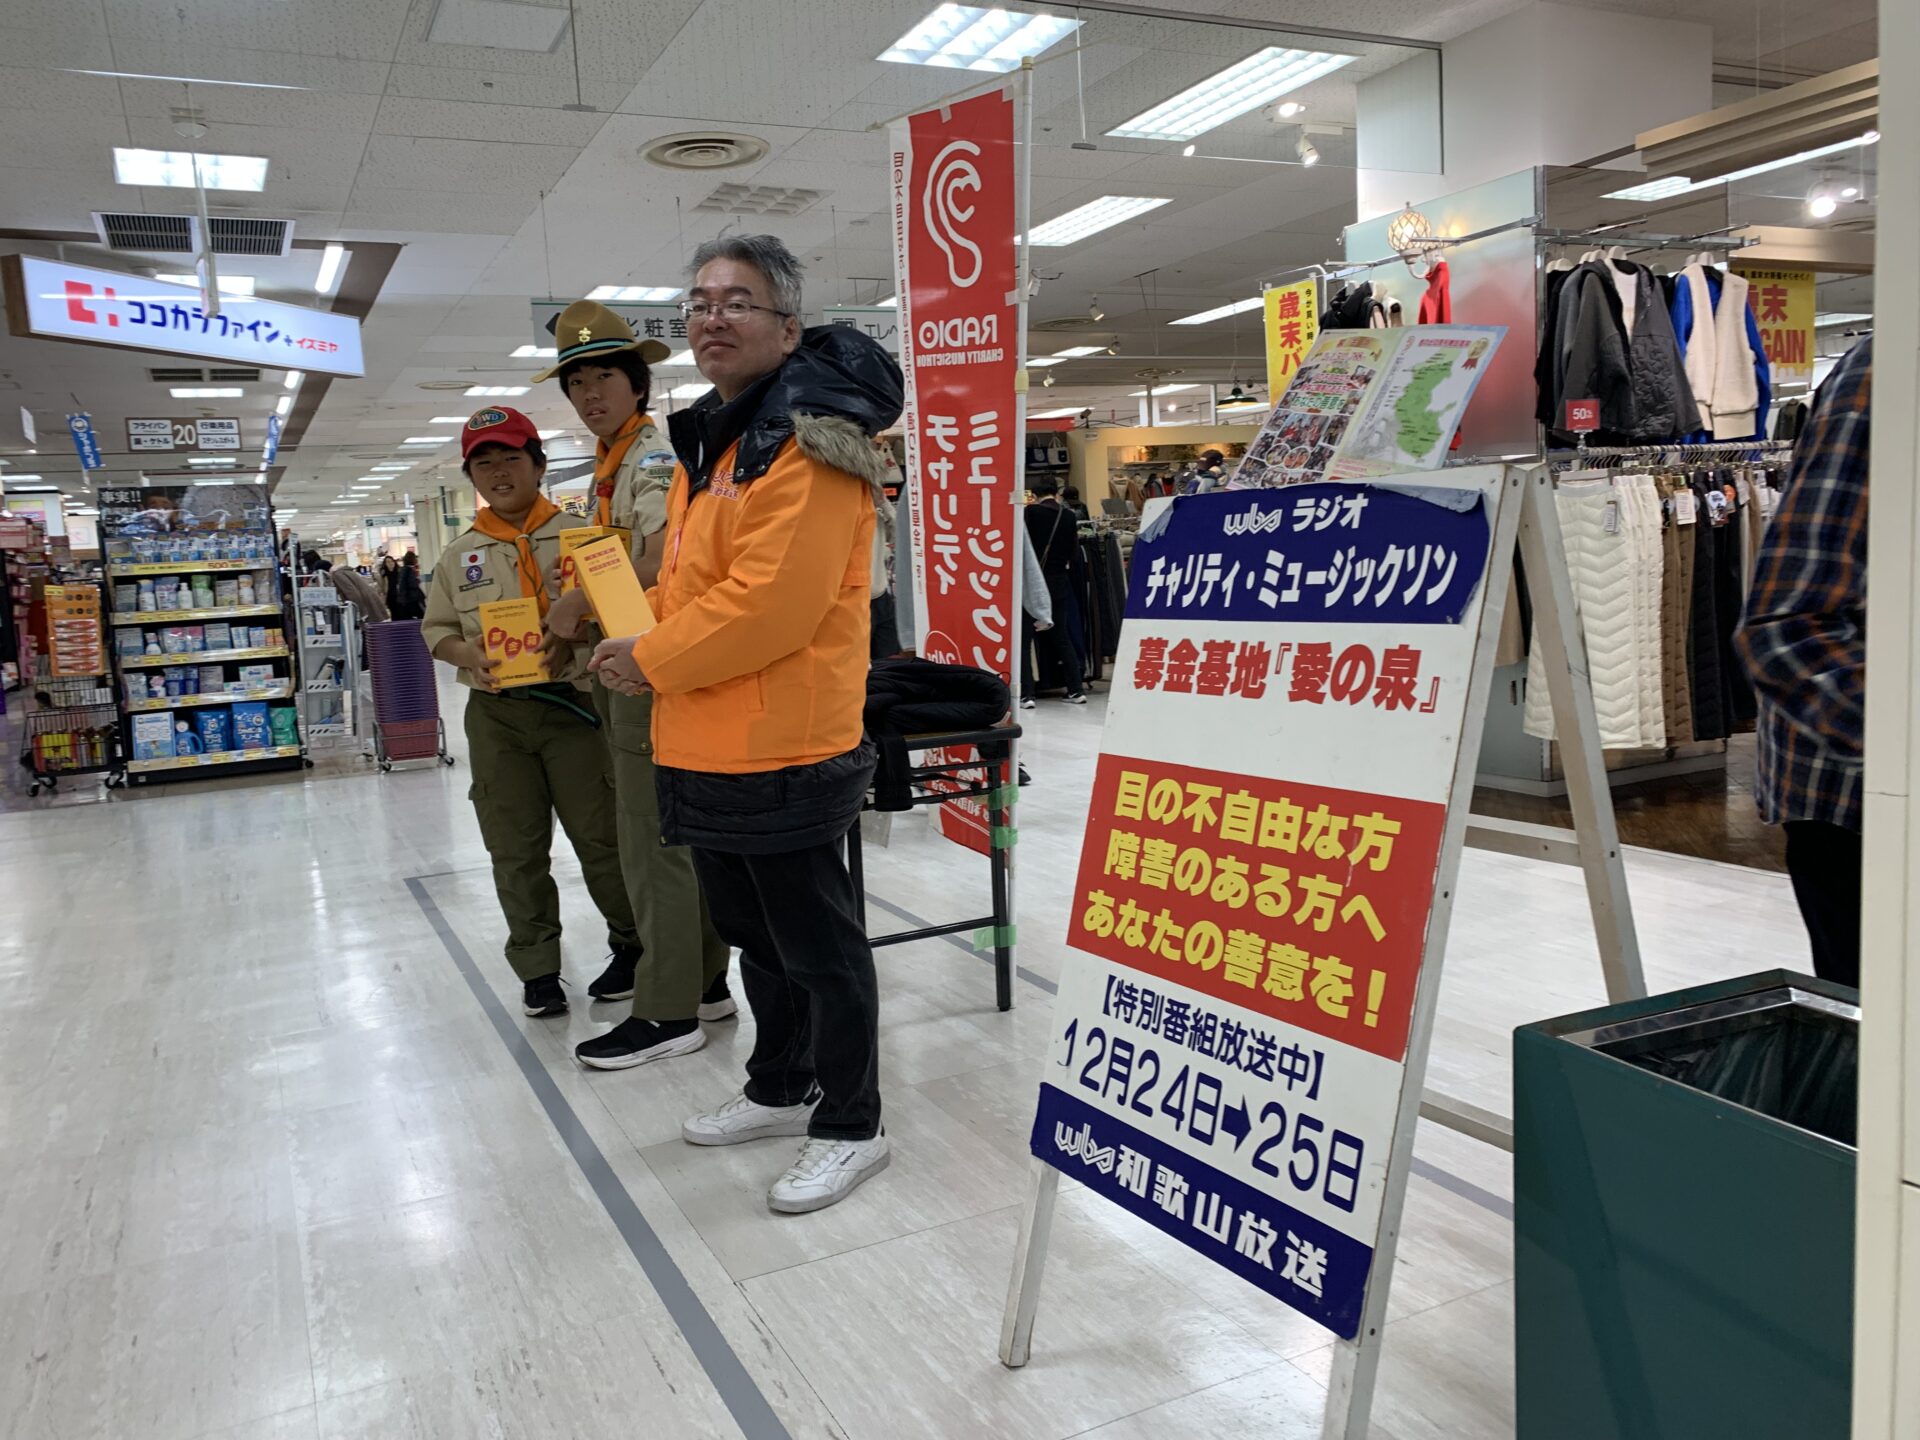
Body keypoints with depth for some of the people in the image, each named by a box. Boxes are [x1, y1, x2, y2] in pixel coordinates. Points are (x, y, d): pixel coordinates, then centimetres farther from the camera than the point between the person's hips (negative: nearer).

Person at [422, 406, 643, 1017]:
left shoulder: (577, 534, -1)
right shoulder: (460, 554, 10)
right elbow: (436, 629, 15)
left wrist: (575, 640, -21)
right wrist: (466, 654, -7)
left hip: (573, 704, -3)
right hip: (496, 715, 3)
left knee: (601, 834, 3)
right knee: (516, 849, 8)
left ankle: (632, 942, 26)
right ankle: (537, 968, 21)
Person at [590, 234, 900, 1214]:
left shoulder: (807, 437, -15)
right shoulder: (708, 444, 16)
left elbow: (775, 599, -24)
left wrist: (652, 661, -15)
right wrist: (638, 643, 5)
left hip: (780, 753, -10)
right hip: (706, 750, 10)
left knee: (817, 948, 4)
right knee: (753, 937, 22)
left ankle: (849, 1126, 21)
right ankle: (780, 1088, 41)